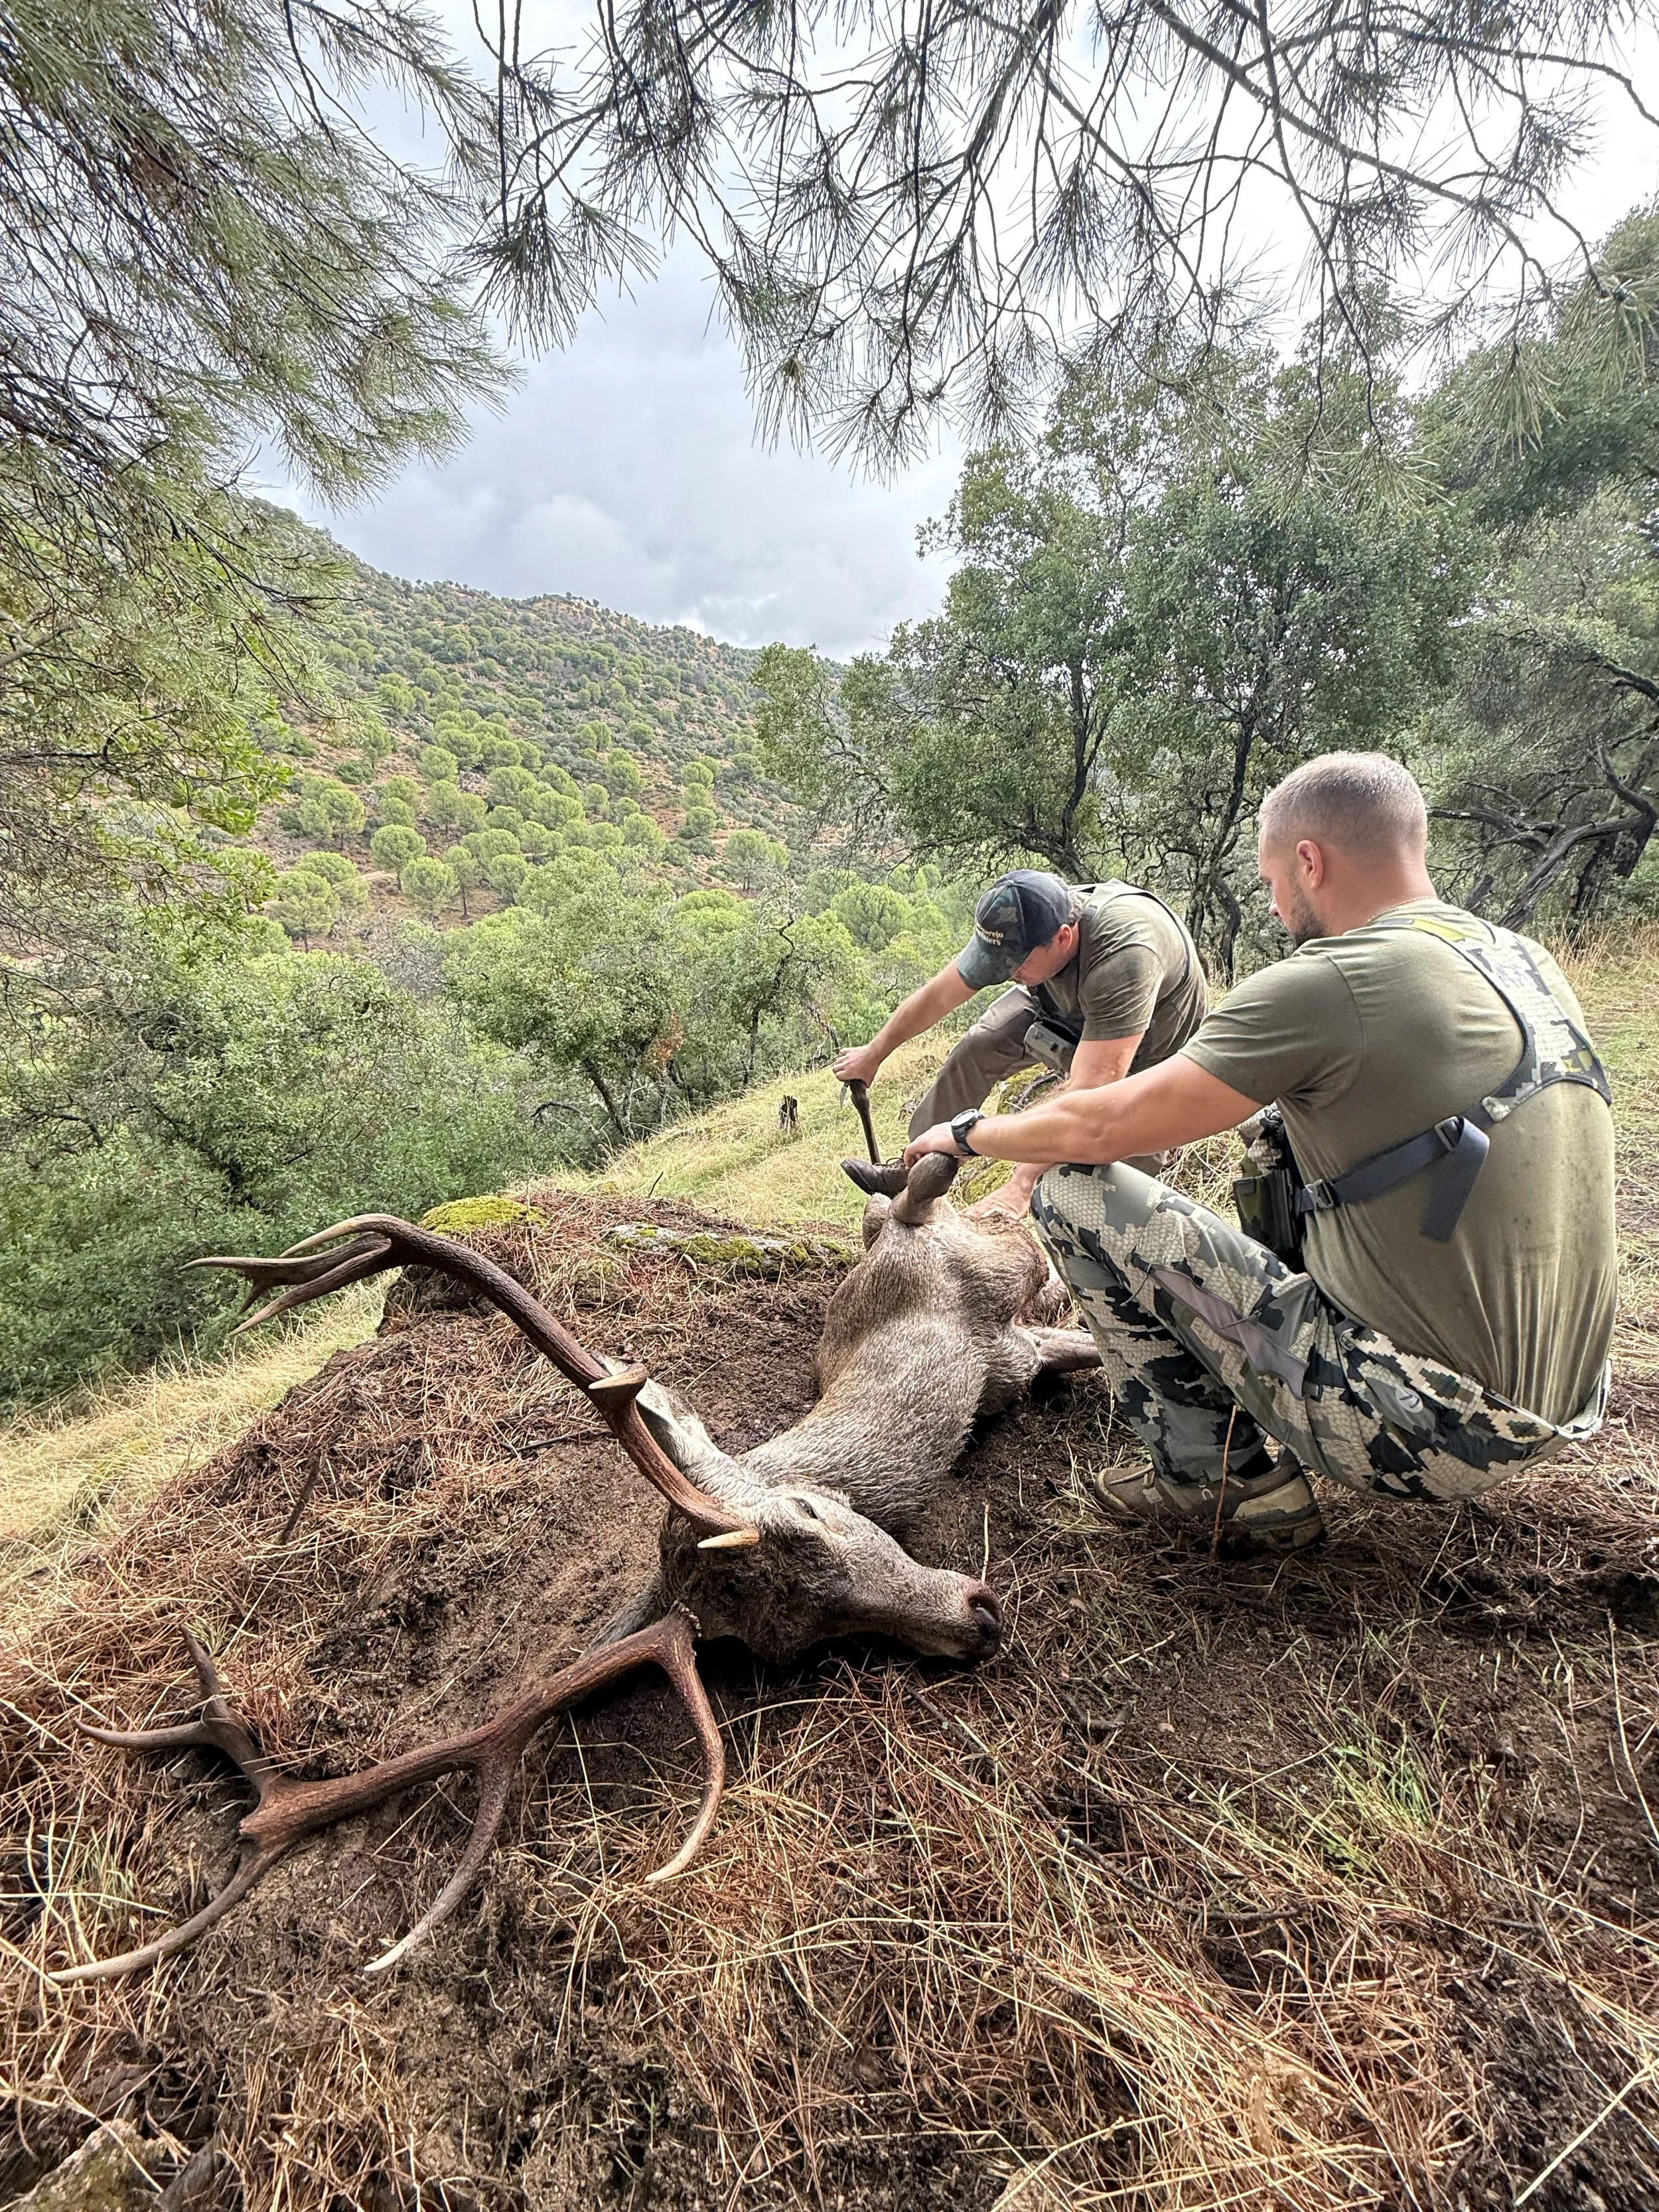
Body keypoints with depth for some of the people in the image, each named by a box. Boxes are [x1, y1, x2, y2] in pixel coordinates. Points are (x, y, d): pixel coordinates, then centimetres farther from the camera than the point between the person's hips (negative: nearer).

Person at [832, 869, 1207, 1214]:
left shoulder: (1125, 956, -46)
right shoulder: (1017, 929, -26)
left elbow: (1089, 1094, -48)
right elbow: (937, 995, -13)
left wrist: (1021, 1186, -50)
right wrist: (873, 1054, 0)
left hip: (1147, 1054, -5)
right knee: (976, 1050, -6)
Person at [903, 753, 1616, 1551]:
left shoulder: (1324, 984, -18)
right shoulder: (1527, 963, 7)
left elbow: (1100, 1128, -13)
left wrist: (968, 1134, 5)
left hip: (1427, 1418, -9)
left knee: (1073, 1195, -7)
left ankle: (1228, 1482, 6)